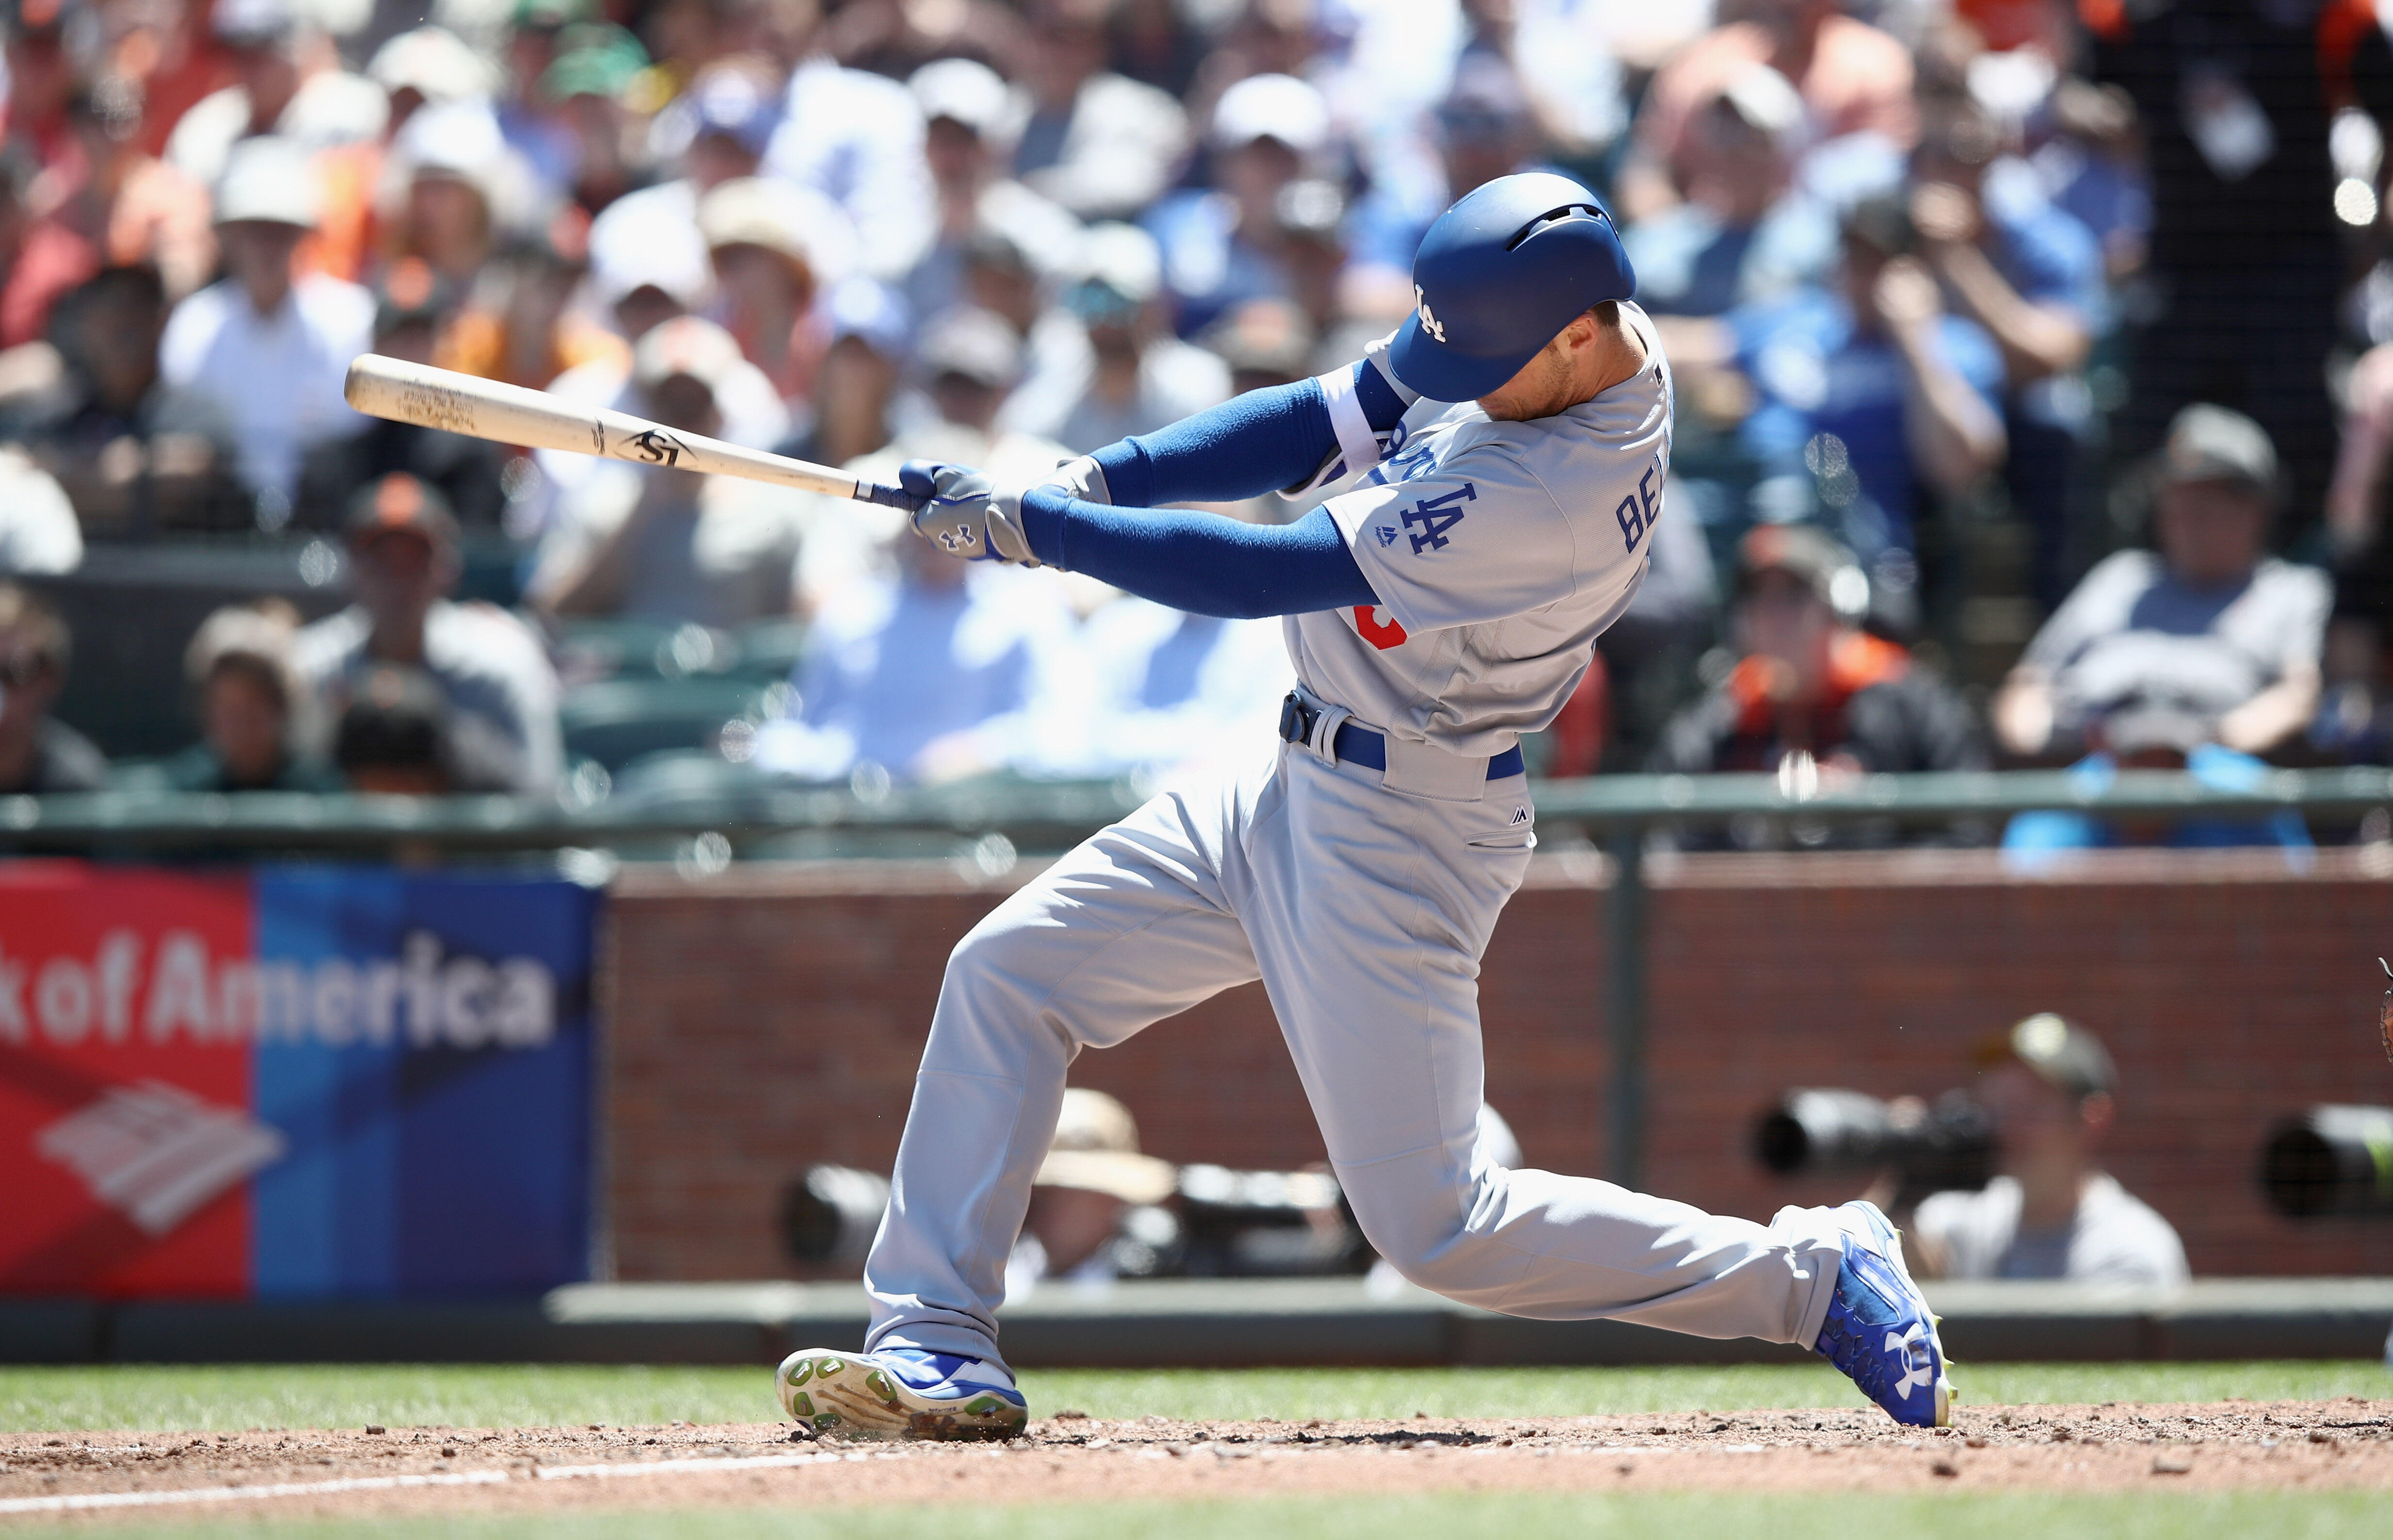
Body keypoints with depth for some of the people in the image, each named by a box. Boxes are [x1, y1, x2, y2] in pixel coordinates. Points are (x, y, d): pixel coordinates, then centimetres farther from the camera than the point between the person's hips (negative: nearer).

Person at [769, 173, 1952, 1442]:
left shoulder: (1559, 491, -32)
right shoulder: (1533, 330, -5)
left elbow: (1269, 576, -29)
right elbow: (1320, 424, 2)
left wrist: (1030, 526, -23)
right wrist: (1100, 479, -12)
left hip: (1400, 831, -10)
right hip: (1298, 780, 10)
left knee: (1435, 1227, -5)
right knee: (1005, 975, 7)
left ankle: (1816, 1278, 7)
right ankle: (939, 1346, 9)